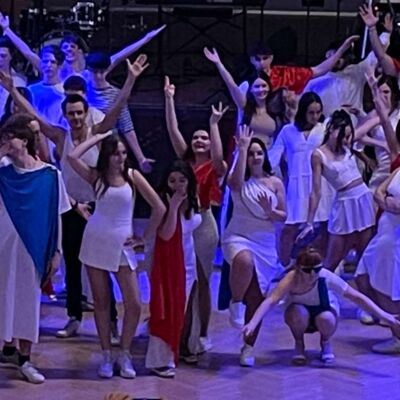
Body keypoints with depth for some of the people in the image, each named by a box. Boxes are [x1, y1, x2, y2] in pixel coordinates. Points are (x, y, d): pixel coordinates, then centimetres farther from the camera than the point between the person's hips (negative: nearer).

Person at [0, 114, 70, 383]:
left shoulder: (50, 175, -5)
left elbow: (56, 217, -1)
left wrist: (57, 251, -3)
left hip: (33, 247, -2)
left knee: (29, 298, 4)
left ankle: (25, 358, 11)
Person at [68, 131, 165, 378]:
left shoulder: (132, 176, -2)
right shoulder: (96, 176, 1)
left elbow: (159, 209, -4)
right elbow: (73, 157, -17)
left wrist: (145, 237, -1)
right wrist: (98, 137, -8)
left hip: (122, 246, 0)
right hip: (96, 243, 0)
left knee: (134, 305, -7)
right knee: (101, 302, 5)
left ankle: (125, 354, 9)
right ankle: (106, 356, 13)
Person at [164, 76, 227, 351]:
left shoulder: (215, 168, -3)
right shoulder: (185, 161, 7)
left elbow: (218, 156, -27)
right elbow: (173, 131, 2)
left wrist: (215, 124, -29)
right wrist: (169, 100, -5)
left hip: (202, 223, -4)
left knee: (201, 281, 4)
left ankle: (203, 333, 12)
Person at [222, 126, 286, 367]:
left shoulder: (275, 183, 5)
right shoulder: (240, 182, -1)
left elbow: (283, 216, 6)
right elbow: (236, 181, -27)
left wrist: (270, 210, -17)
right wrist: (242, 148, -26)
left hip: (265, 244, 3)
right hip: (239, 237, -3)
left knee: (256, 299, 4)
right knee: (245, 262, -41)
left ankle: (249, 347, 17)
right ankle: (235, 302, -14)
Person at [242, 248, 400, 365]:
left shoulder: (327, 278, -31)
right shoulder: (290, 280, -33)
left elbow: (357, 297, -30)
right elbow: (270, 301, -47)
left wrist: (384, 315, -37)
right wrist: (253, 323, -63)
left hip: (324, 311, 1)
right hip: (300, 317, -1)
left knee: (326, 319, -35)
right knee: (298, 313, -36)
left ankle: (325, 343, 2)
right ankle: (299, 345, -3)